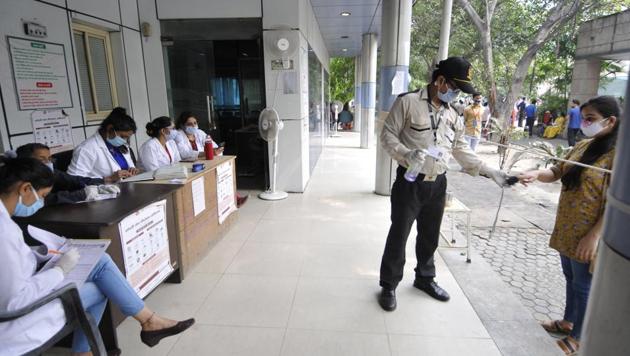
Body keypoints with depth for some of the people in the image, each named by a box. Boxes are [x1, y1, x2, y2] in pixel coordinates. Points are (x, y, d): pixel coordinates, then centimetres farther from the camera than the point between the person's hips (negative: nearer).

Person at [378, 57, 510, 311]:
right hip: (410, 182, -6)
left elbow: (461, 149, 15)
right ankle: (389, 285, 20)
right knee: (399, 235, 3)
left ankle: (425, 277, 38)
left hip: (437, 184, 6)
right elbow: (387, 136, -9)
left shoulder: (452, 114, 11)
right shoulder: (407, 102, -8)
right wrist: (407, 154, -27)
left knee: (430, 235, 18)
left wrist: (488, 171, 9)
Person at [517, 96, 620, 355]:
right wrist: (537, 174, -12)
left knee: (583, 286, 10)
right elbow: (557, 172, 10)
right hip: (566, 228, 7)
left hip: (588, 235, -7)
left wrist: (594, 236, -22)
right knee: (570, 279, 22)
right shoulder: (582, 146, 5)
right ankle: (568, 321, 41)